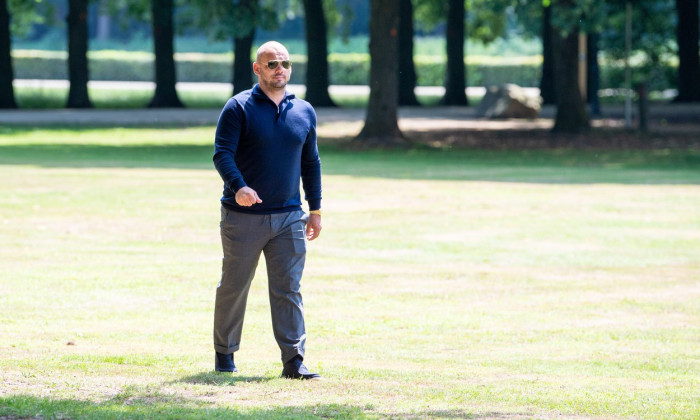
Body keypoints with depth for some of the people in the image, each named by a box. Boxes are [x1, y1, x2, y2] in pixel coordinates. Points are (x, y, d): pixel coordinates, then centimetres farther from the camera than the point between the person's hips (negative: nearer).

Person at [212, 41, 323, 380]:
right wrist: (238, 186, -30)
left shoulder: (304, 112, 11)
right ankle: (224, 354, 21)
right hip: (242, 216, -3)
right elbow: (222, 153, -13)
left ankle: (293, 360, -5)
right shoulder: (238, 108, -4)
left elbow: (310, 163, 18)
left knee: (288, 289, -3)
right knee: (233, 287, 6)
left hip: (288, 218, 3)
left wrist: (315, 209, 14)